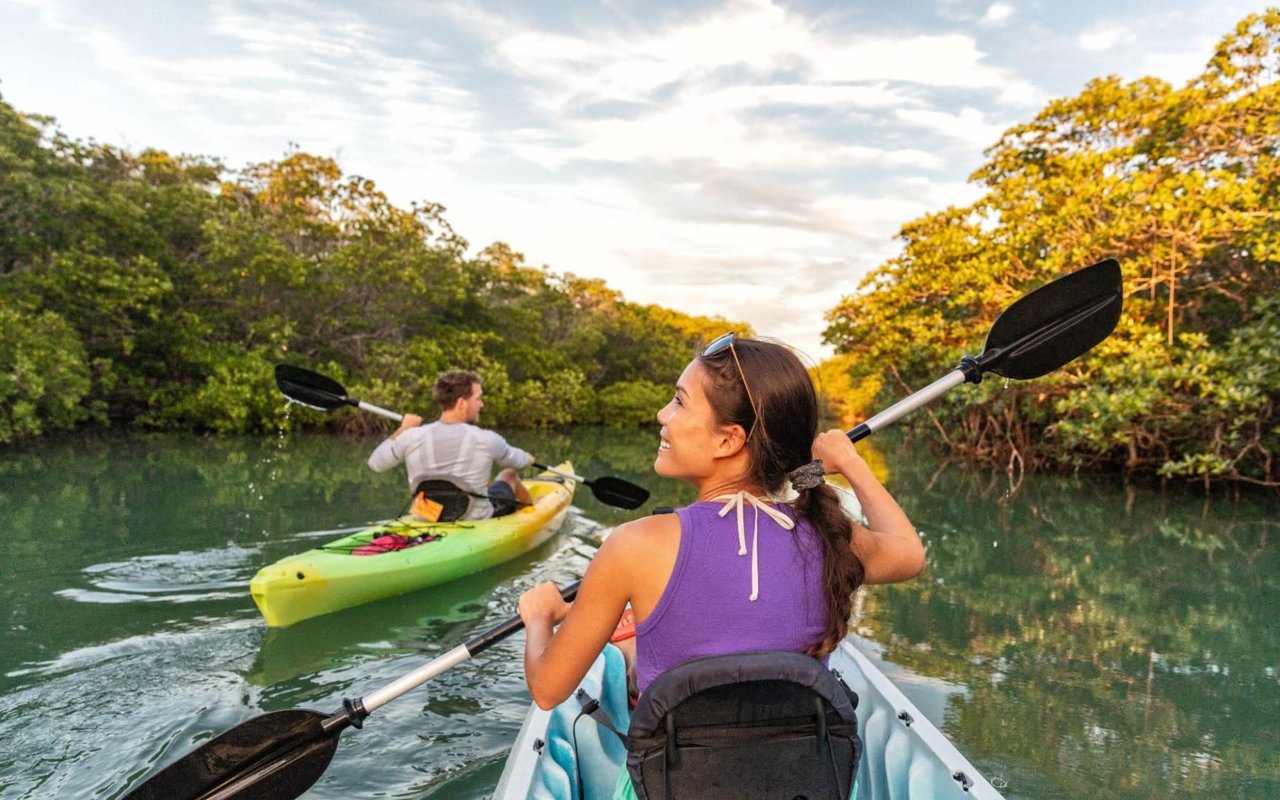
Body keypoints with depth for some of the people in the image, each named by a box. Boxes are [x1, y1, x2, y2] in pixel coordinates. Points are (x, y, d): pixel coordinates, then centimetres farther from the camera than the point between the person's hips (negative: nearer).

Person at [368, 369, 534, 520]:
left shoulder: (412, 438, -15)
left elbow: (375, 464, 3)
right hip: (478, 522, -2)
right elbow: (519, 462, 2)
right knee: (509, 475, 25)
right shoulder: (486, 440, -20)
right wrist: (527, 458, 27)